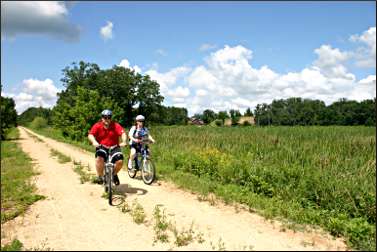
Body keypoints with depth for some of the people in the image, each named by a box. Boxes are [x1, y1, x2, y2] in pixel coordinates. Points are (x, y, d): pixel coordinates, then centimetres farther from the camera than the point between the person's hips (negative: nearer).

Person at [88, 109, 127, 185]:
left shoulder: (116, 125, -4)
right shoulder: (97, 126, -3)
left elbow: (123, 133, -16)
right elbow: (90, 135, -13)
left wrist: (124, 141, -36)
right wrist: (94, 142, -34)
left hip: (114, 148, 1)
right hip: (102, 147, -1)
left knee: (120, 161, -20)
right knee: (99, 158, -31)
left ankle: (114, 174, 13)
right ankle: (100, 176, -7)